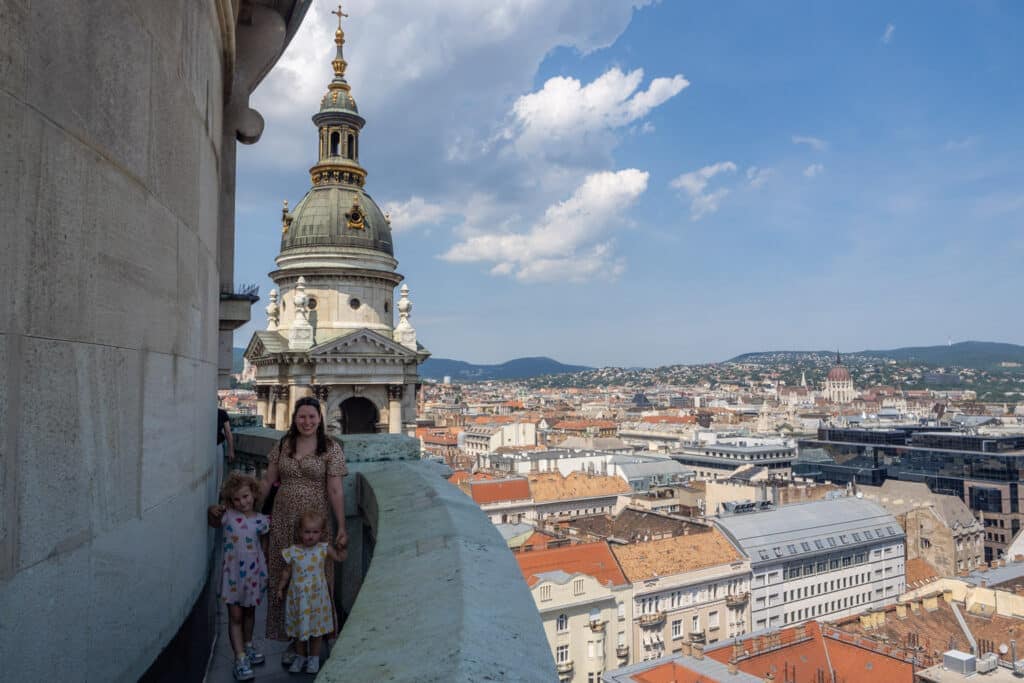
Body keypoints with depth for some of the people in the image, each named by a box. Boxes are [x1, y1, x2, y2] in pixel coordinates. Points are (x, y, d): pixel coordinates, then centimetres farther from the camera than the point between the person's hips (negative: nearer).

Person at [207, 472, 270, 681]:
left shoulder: (262, 521, -4)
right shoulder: (228, 516, -8)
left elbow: (264, 545, 6)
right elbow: (213, 522, 7)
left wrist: (265, 568, 4)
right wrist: (212, 510, -15)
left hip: (254, 573, 1)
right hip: (233, 572, -1)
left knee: (249, 612, 19)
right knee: (235, 616, 1)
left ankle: (248, 645, 39)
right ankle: (240, 658, 5)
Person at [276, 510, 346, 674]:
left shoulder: (324, 549, -9)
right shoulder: (292, 552, -10)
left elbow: (339, 557, 2)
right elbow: (286, 572, 3)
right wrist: (280, 588, 9)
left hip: (317, 596, 0)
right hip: (298, 597, 0)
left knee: (317, 628, 12)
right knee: (300, 627, 14)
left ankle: (314, 657, 30)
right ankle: (300, 656, 34)